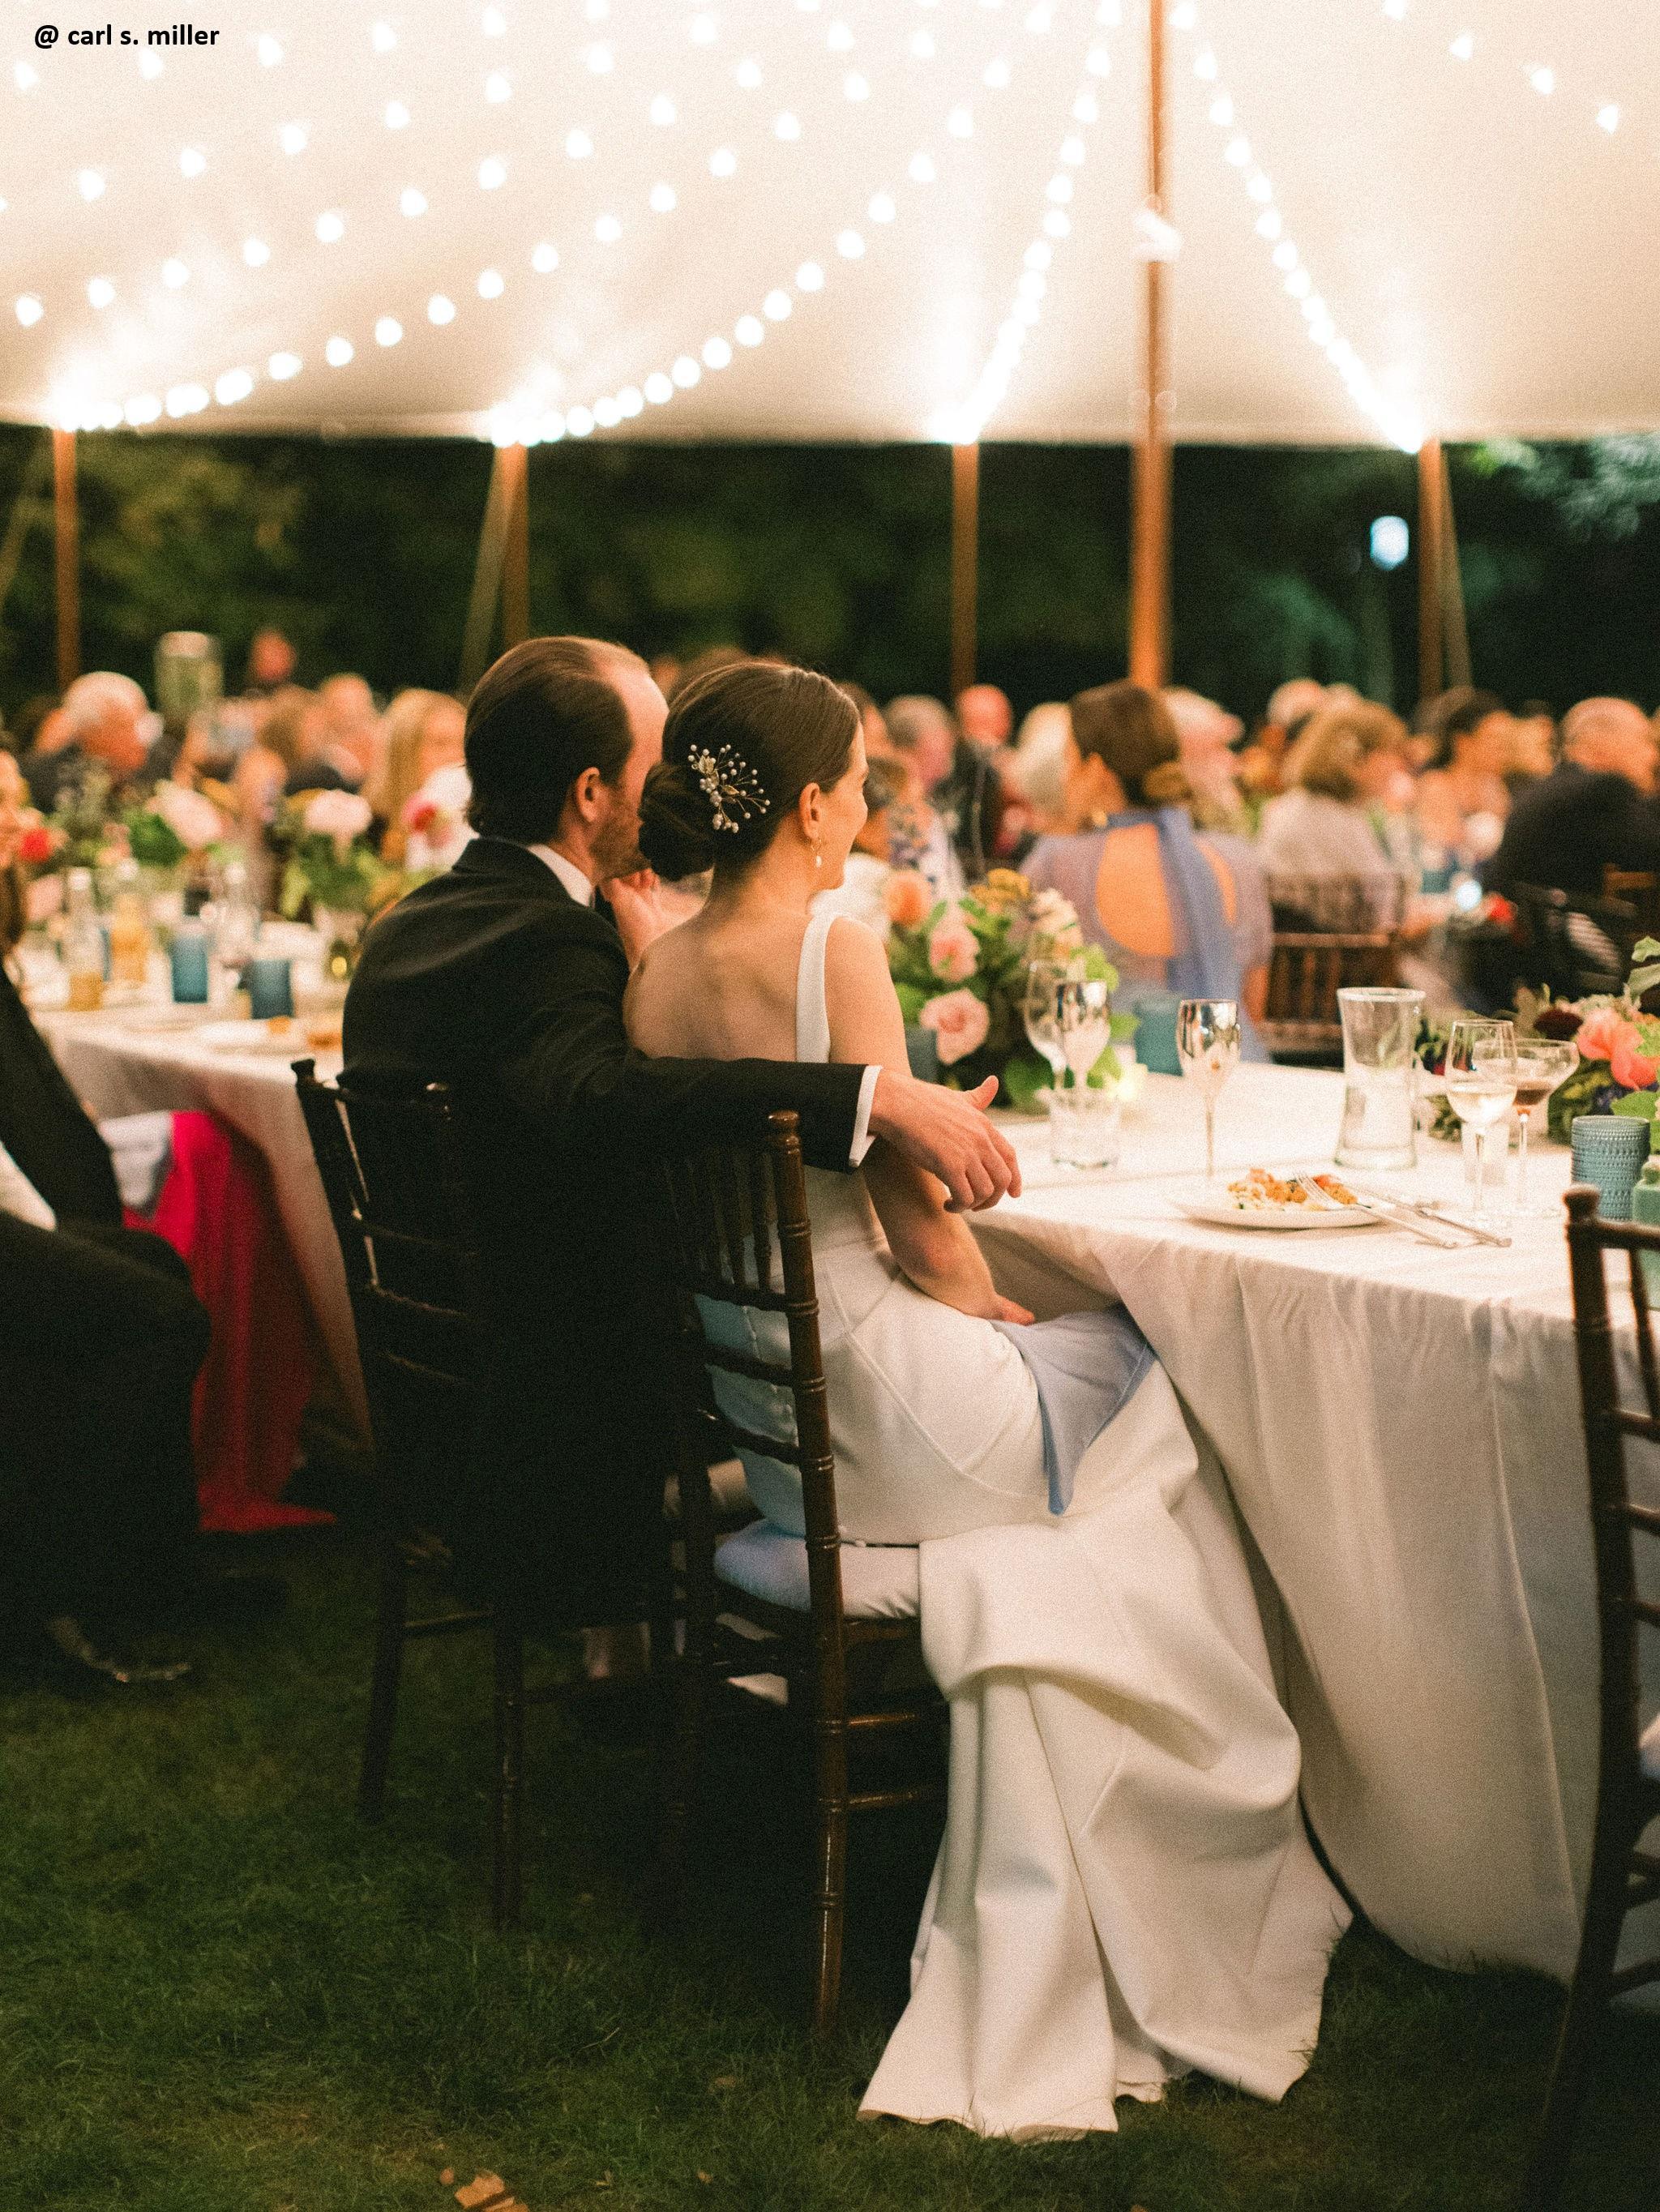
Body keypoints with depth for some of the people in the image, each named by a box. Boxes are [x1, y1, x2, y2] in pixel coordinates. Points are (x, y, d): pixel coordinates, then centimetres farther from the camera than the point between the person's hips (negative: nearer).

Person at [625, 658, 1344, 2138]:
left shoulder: (652, 977, 3)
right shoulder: (836, 953, -19)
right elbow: (920, 1228, -15)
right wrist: (987, 1304, 4)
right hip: (870, 1417, -8)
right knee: (1176, 1377, 16)